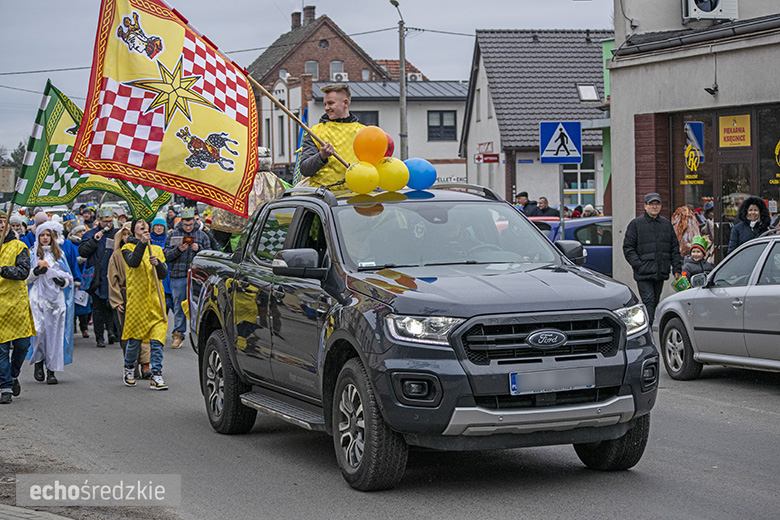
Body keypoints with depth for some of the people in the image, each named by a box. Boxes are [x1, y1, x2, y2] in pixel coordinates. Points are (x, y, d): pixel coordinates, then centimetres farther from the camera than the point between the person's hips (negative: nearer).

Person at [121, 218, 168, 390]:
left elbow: (164, 275, 9)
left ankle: (156, 376, -7)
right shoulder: (128, 247, 5)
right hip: (136, 299, -2)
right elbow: (133, 262, -17)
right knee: (134, 339, 5)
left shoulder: (157, 249, 16)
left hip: (155, 301, 2)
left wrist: (158, 264, -10)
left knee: (157, 340, -7)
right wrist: (142, 243, -24)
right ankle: (129, 370, 27)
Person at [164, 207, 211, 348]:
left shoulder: (202, 236, 9)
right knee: (179, 306, 3)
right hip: (178, 276, 0)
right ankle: (178, 334, 10)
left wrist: (199, 249, -11)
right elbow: (166, 255, 4)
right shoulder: (173, 235, 9)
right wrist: (178, 250, -13)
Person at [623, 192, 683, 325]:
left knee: (655, 302, 11)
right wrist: (638, 265, -13)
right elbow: (628, 248, -2)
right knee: (648, 301, -14)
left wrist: (677, 269, 8)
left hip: (661, 273, 5)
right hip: (644, 273, -5)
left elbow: (675, 248, 16)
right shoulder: (636, 224, 0)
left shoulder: (667, 224, 13)